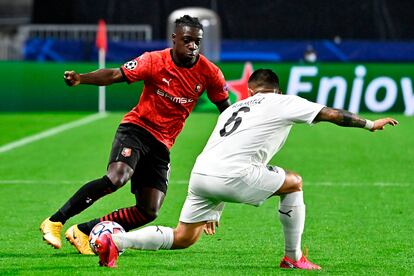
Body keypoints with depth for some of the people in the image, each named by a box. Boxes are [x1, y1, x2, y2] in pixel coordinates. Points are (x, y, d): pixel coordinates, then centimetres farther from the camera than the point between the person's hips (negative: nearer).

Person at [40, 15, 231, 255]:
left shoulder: (209, 73, -3)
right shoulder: (155, 61, -11)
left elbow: (225, 107, 9)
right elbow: (115, 75, -18)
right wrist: (81, 79, -35)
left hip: (162, 145, 5)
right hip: (137, 128, -5)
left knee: (149, 212, -6)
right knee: (117, 177, -32)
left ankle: (83, 232, 6)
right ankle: (55, 222, -24)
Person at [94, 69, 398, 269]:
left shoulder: (234, 108, 32)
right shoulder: (282, 102, 13)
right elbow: (331, 114, 15)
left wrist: (212, 211, 36)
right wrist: (369, 123, 29)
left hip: (201, 171, 6)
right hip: (230, 175, -6)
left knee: (182, 238, 13)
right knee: (294, 182, 14)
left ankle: (114, 241, -4)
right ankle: (293, 258, 17)